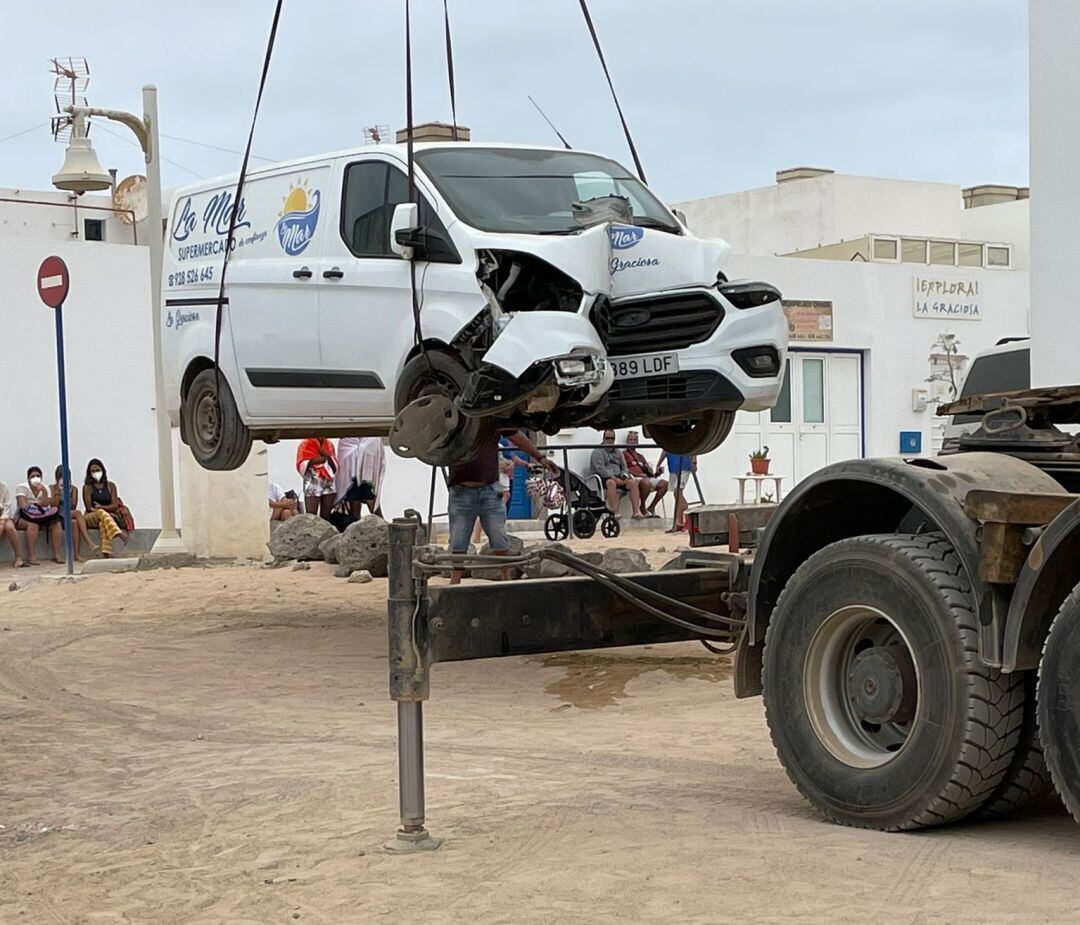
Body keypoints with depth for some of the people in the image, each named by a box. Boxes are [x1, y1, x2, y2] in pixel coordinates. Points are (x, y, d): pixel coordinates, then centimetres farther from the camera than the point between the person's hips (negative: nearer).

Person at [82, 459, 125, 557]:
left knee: (102, 523, -36)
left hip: (108, 516, 1)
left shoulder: (111, 486, 11)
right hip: (91, 518, -1)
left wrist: (101, 507, -12)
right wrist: (103, 509, -11)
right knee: (101, 513, -36)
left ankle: (106, 552, -55)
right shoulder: (87, 487, 4)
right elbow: (89, 508, -5)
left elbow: (115, 506, 2)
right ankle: (119, 534, -60)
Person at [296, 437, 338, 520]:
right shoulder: (305, 444, 2)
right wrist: (313, 461, -18)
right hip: (312, 485, -4)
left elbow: (335, 466, 11)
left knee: (326, 516, 2)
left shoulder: (329, 445, 14)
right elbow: (301, 466, -5)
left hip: (328, 485, 4)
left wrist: (328, 456, -5)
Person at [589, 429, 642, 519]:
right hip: (603, 478, -6)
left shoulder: (618, 453, 25)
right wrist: (614, 478, -19)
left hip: (618, 478, 6)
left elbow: (624, 467, 21)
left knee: (633, 482, -22)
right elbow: (600, 469, -10)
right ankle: (614, 511, -45)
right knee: (611, 483, -40)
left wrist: (624, 476, -4)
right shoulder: (598, 452, 3)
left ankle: (636, 511, -31)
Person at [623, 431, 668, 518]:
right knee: (646, 483, -40)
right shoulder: (624, 454, 8)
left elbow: (649, 469, 26)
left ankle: (651, 507, -7)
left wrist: (655, 473, 3)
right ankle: (642, 508, -20)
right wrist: (637, 474, -16)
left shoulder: (640, 456, 31)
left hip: (646, 478, 8)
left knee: (664, 483, -12)